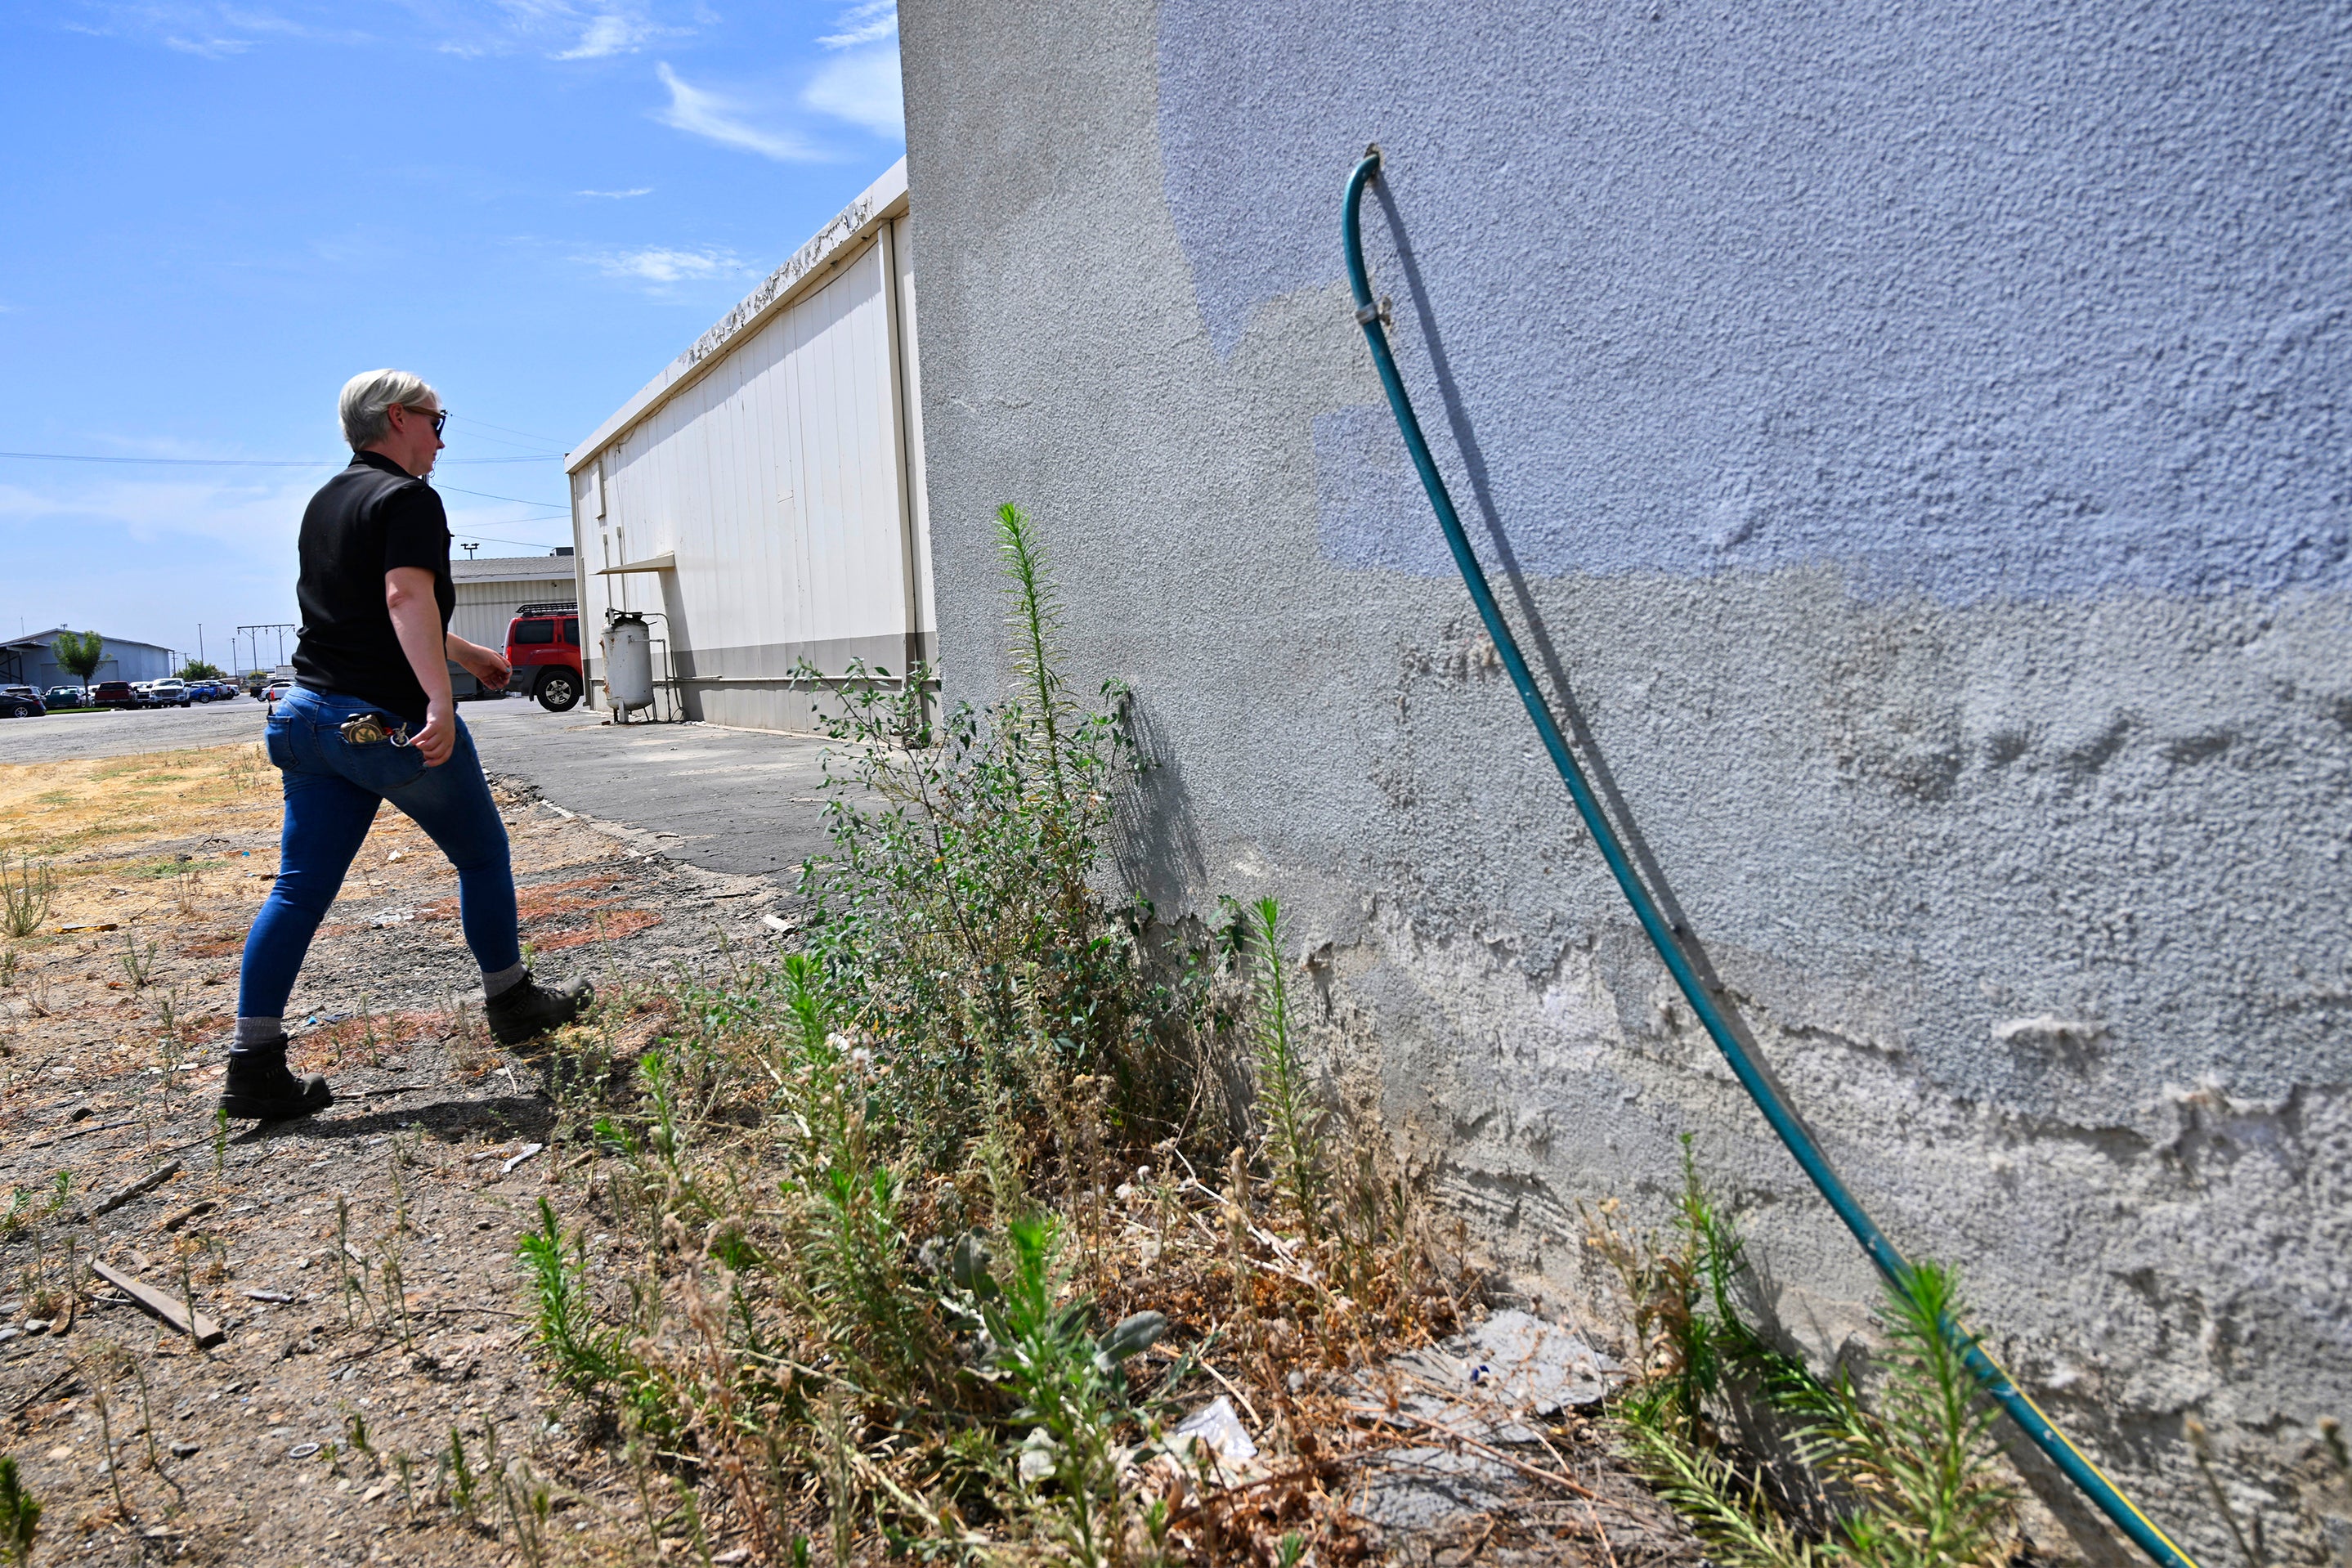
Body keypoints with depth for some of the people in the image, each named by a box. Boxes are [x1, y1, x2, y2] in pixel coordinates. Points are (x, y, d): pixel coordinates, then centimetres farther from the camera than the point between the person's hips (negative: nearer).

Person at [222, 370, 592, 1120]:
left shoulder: (326, 502, 19)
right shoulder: (408, 498, -10)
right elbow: (406, 595, -27)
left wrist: (466, 653, 37)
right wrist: (441, 699, -37)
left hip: (313, 715, 8)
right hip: (391, 721, -8)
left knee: (300, 889, 5)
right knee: (482, 857, 11)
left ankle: (254, 1066, 4)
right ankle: (511, 1002, 25)